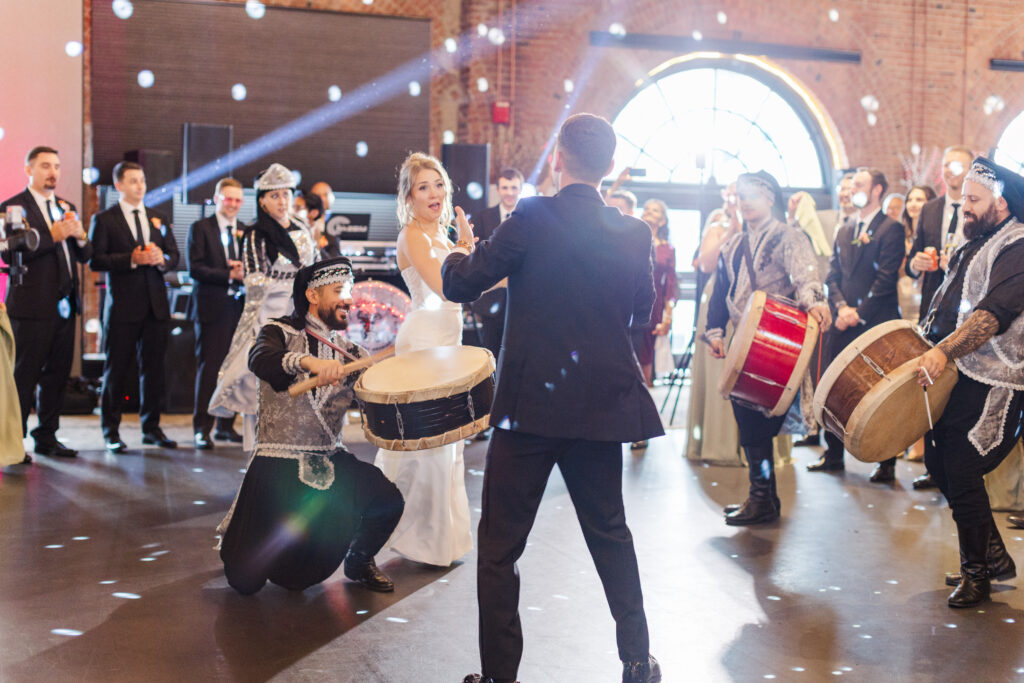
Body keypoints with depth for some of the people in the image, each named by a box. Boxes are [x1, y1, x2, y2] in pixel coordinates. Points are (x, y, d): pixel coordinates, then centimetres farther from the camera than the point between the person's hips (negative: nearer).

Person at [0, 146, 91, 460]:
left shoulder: (67, 207, 18)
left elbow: (85, 256, 16)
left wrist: (79, 235, -6)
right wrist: (52, 236, -20)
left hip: (64, 305, 6)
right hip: (32, 306, -6)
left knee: (57, 375, 9)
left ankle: (47, 437, 19)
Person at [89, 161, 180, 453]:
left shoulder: (159, 218, 16)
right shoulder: (104, 220, 1)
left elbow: (174, 256, 14)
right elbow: (96, 261, -8)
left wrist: (162, 259, -9)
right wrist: (132, 259, -19)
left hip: (156, 305, 4)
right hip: (122, 305, -4)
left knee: (153, 368, 8)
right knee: (116, 370, 1)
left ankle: (152, 428, 18)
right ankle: (111, 432, 10)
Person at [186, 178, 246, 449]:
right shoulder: (200, 229, 1)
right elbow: (195, 268, -8)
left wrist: (244, 270, -10)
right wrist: (229, 276, -15)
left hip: (239, 307, 4)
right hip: (212, 307, -4)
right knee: (208, 367, -4)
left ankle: (226, 425, 16)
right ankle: (201, 429, 1)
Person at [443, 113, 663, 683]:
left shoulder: (533, 218, -12)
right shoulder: (634, 234, 0)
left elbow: (461, 284, -7)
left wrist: (463, 250, 15)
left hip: (532, 402, -5)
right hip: (603, 403, 5)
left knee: (500, 545, 4)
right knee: (610, 533, 20)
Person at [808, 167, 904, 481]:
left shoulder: (891, 229, -3)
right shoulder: (844, 231, 17)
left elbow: (886, 278, -10)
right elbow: (833, 275, 11)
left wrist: (858, 313, -13)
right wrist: (841, 307, -6)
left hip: (877, 324, -6)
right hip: (844, 323, 6)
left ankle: (887, 462, 7)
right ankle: (834, 454, 19)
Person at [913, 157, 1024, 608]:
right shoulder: (972, 246, 17)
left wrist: (944, 351, -36)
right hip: (956, 375, 9)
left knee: (960, 472, -9)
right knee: (938, 462, 10)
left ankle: (977, 573, 9)